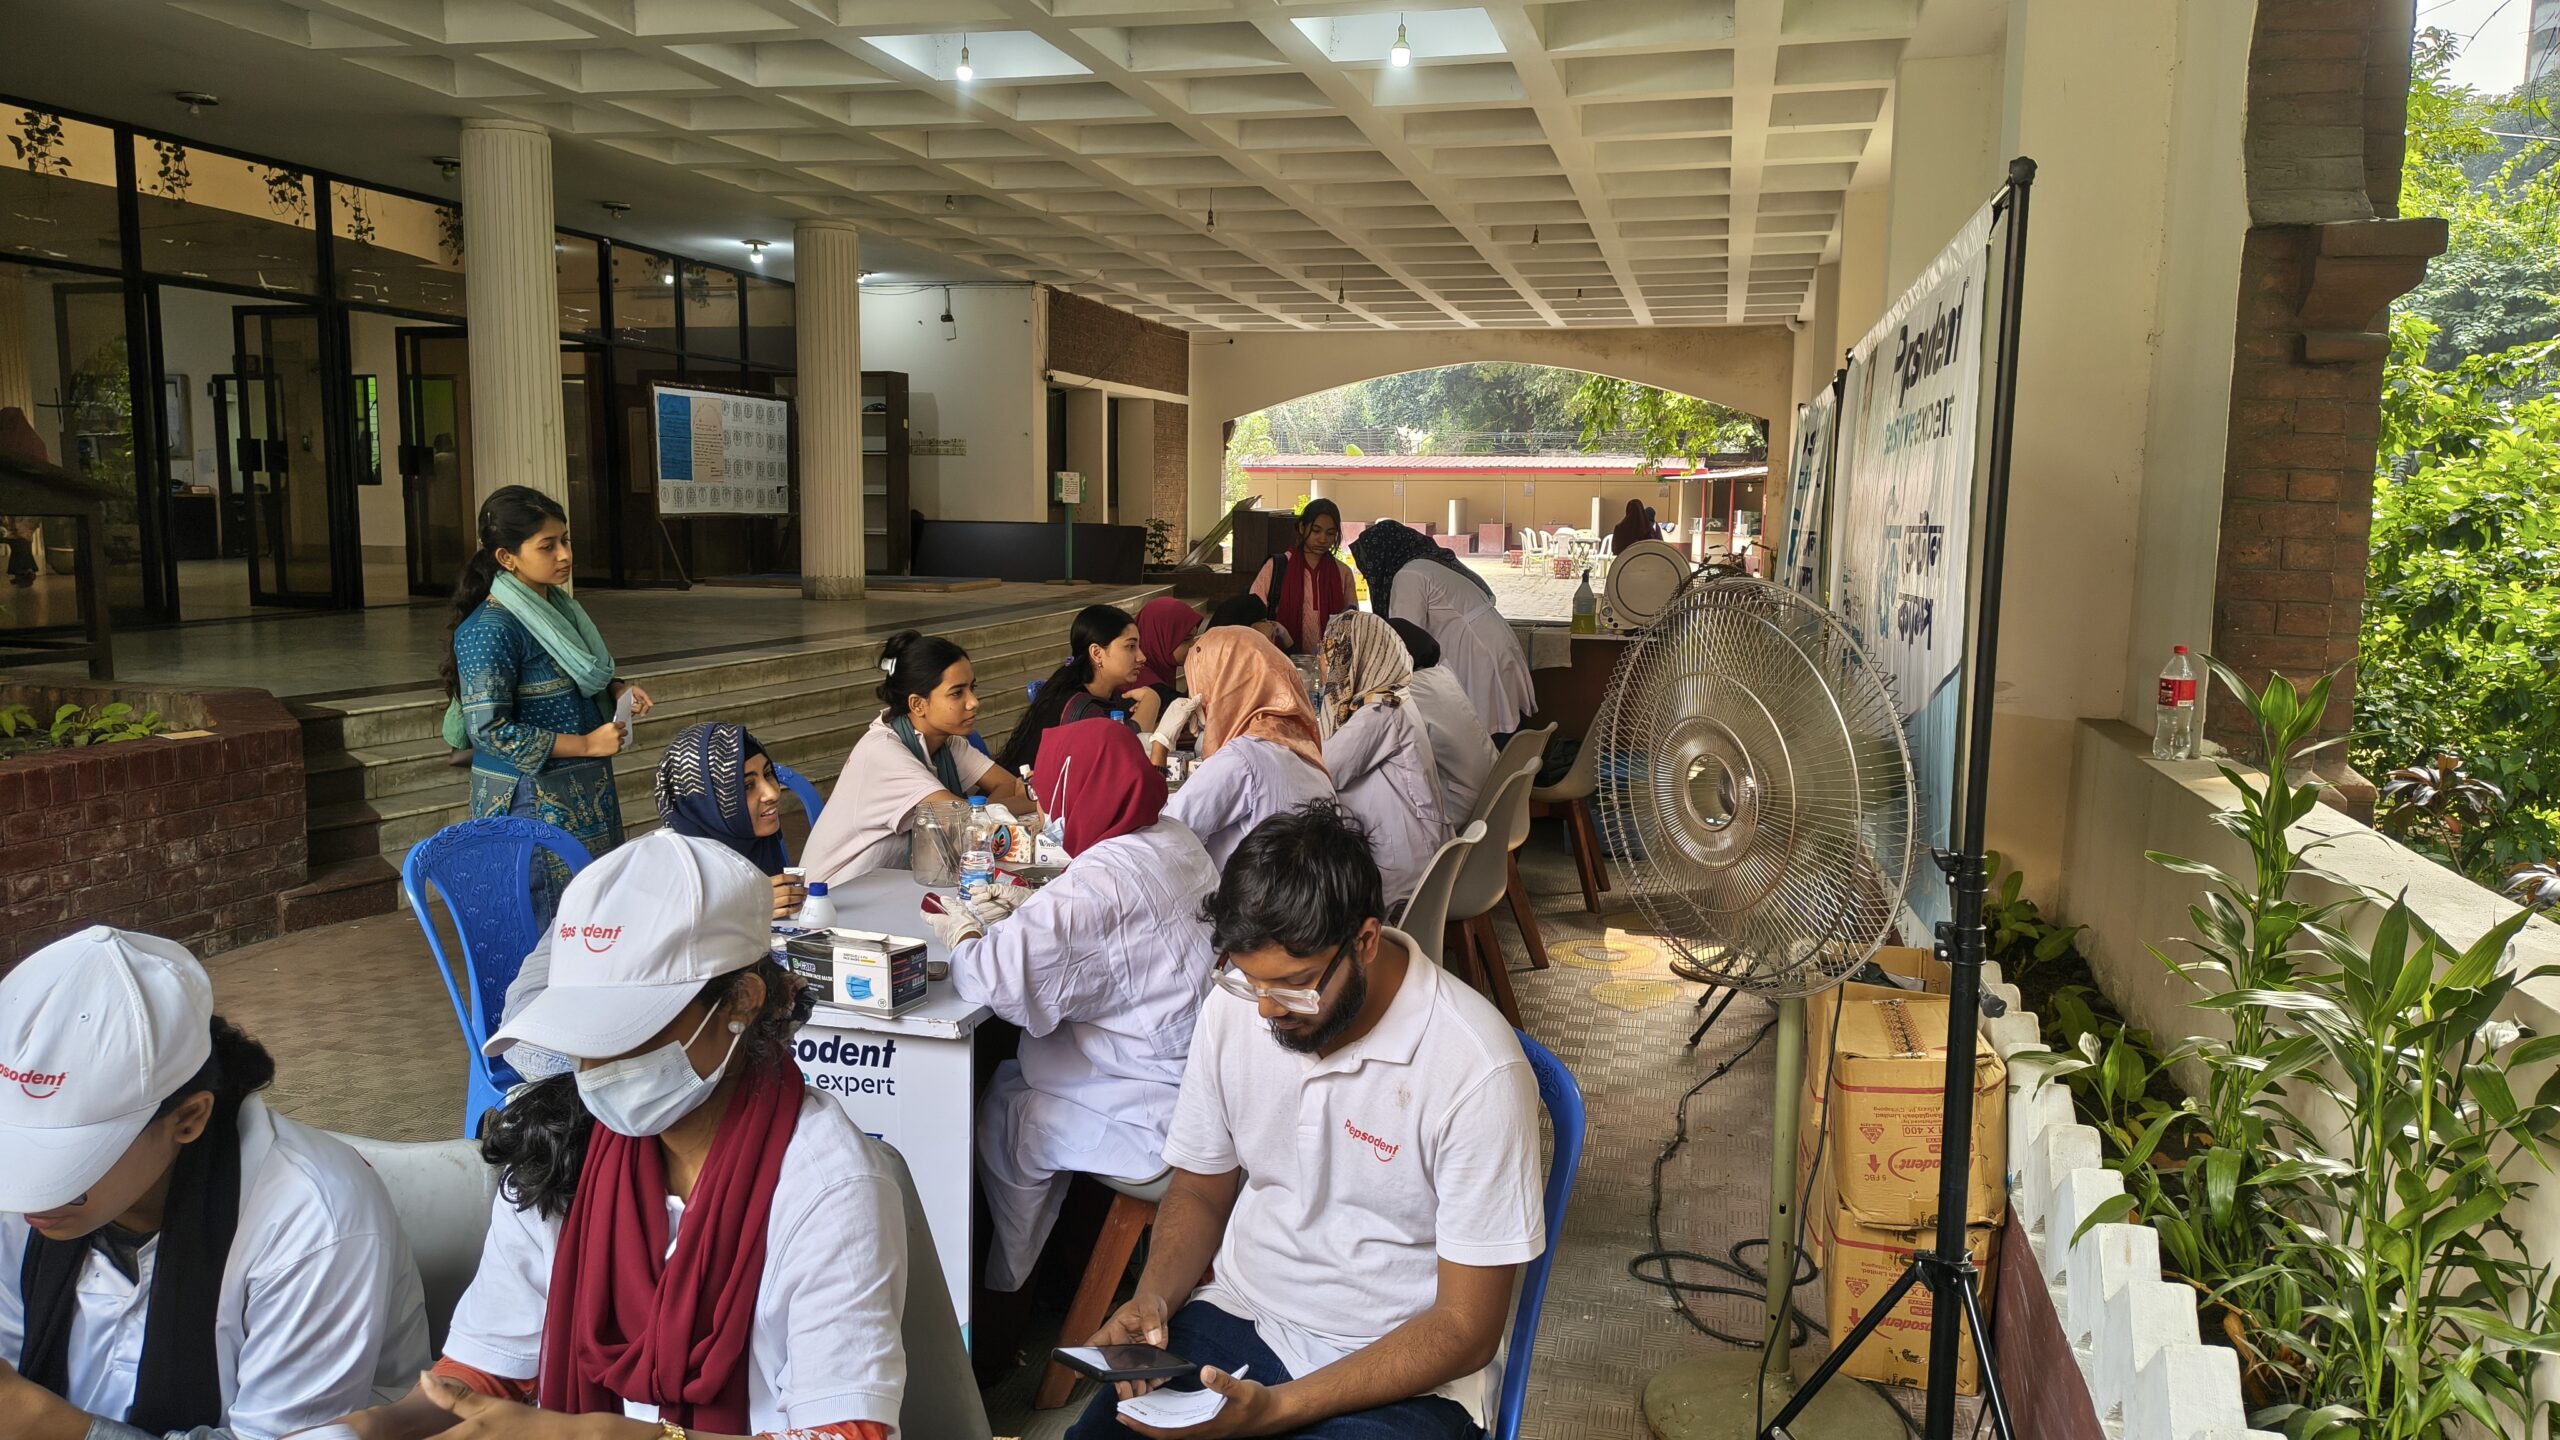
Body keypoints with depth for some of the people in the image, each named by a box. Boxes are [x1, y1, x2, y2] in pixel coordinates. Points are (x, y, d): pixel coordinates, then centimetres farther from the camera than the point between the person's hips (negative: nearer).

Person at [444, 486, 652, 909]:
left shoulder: (558, 608, 9)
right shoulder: (491, 630, -18)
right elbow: (489, 730, -21)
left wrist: (616, 691, 3)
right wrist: (585, 744, -19)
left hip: (585, 793, 8)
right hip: (531, 801, -8)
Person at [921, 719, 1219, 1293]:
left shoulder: (1097, 883, -26)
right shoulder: (1174, 839, 4)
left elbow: (1005, 980, -30)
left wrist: (963, 937, -9)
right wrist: (1027, 910, 8)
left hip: (1168, 1112, -9)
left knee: (1003, 1123, 10)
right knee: (1010, 1079, 19)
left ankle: (1005, 1289, 33)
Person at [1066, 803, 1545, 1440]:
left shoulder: (1477, 1070, -21)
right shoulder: (1234, 1007, -5)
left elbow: (1466, 1329, -15)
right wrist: (1154, 1296, -10)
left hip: (1399, 1375, -3)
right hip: (1236, 1316, 4)